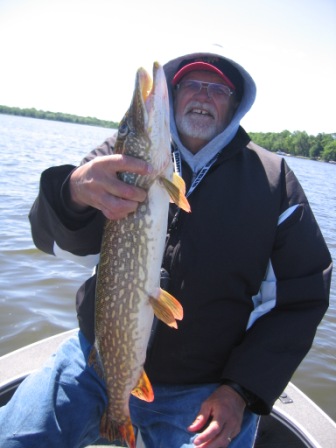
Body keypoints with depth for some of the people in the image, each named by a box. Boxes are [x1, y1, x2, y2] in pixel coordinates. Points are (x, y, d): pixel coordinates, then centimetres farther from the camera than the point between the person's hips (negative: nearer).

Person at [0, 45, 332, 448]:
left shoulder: (272, 178, -1)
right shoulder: (125, 150, 0)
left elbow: (302, 296, 1)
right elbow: (55, 238, -8)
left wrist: (242, 390, -7)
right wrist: (74, 192, -32)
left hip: (204, 392, 0)